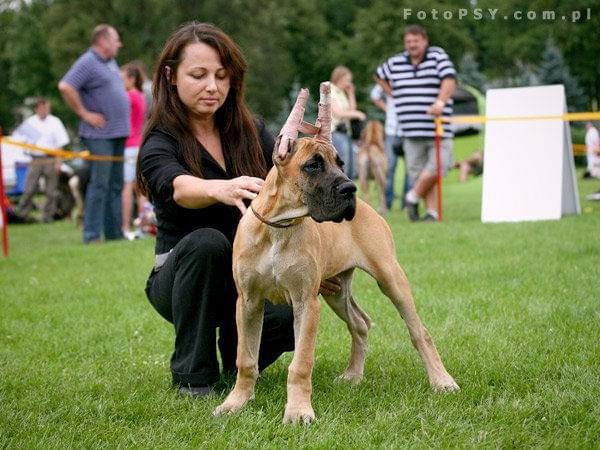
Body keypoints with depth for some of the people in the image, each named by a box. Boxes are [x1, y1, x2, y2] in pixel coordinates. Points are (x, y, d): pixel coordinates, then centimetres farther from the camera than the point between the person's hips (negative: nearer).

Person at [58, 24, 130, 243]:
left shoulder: (110, 62, 17)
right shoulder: (87, 62, -10)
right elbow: (65, 87, -22)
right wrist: (84, 113, -17)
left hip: (118, 133, 9)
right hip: (100, 134, -9)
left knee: (116, 184, 10)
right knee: (100, 184, -9)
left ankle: (114, 233, 16)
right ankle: (92, 235, -6)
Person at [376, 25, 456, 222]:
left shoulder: (438, 56, 0)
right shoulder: (395, 63, 12)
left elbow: (449, 80, -14)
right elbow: (380, 76, 31)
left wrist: (440, 102, -31)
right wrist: (393, 95, 18)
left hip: (437, 128, -3)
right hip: (411, 130, 3)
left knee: (438, 166, -12)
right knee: (419, 171, 2)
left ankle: (413, 197, 8)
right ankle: (432, 211, 8)